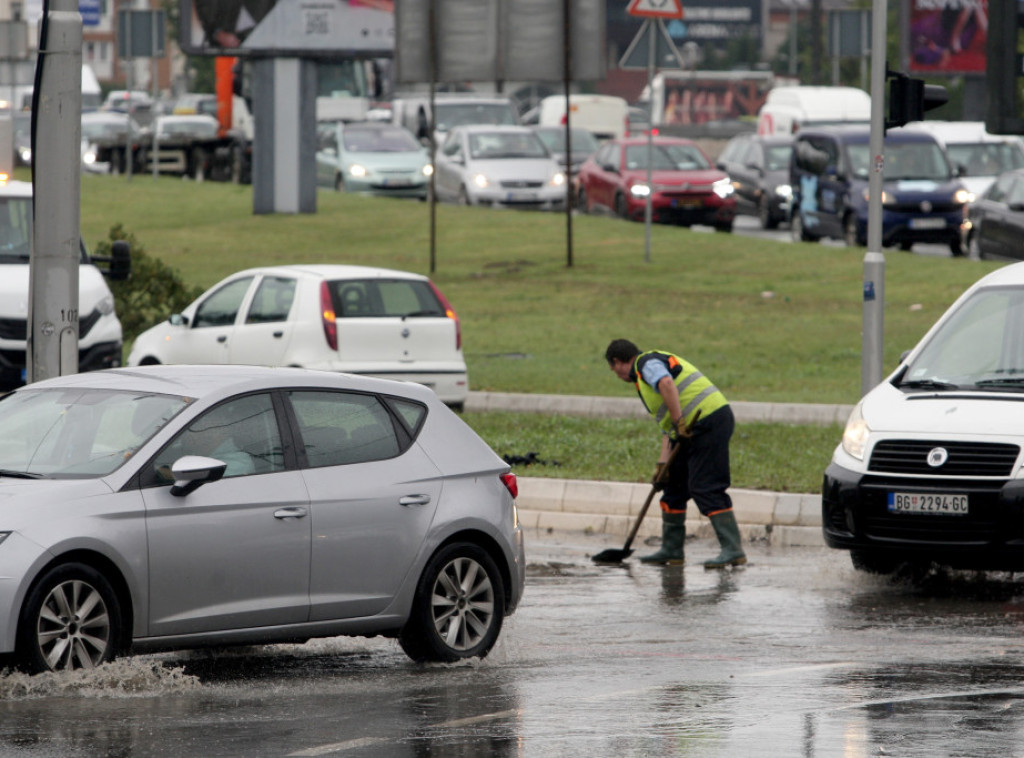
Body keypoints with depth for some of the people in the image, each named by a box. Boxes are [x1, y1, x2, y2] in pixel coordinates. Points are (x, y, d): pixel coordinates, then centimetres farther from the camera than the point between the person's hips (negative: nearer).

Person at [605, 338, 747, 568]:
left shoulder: (647, 362, -1)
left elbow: (667, 384, -24)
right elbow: (667, 428, 26)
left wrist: (679, 423, -25)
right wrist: (662, 463, 18)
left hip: (708, 420, -10)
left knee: (706, 488, -14)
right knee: (674, 484, 16)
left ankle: (733, 550, -18)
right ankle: (671, 550, 22)